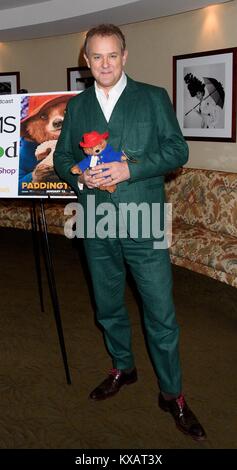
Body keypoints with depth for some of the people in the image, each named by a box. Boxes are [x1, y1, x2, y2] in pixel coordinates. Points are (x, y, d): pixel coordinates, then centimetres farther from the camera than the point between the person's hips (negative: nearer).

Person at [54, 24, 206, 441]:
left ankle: (172, 394, 17)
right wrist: (79, 174, -10)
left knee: (161, 313, 0)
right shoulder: (76, 106, 11)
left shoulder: (154, 98, 1)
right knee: (108, 307, 18)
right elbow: (60, 156, 13)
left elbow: (177, 149, -4)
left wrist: (130, 168, -17)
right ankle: (122, 368, 41)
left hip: (144, 225, -3)